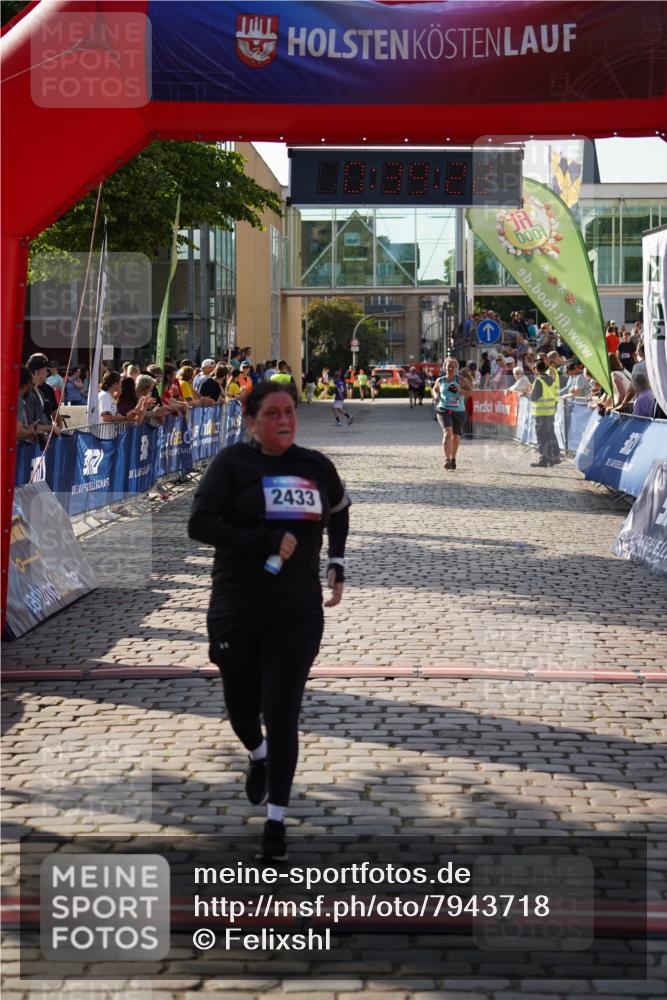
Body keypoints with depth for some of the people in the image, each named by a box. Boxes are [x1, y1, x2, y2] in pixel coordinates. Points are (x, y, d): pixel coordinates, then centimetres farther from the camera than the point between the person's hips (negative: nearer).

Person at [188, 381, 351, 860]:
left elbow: (340, 510, 24)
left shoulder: (316, 465, 3)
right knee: (241, 707, 14)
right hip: (235, 611, 0)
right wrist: (268, 541, -21)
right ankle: (259, 755, 49)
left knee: (282, 714, -6)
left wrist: (338, 565, 16)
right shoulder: (233, 463, -6)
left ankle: (276, 821, 3)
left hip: (297, 613, 1)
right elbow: (199, 524, -17)